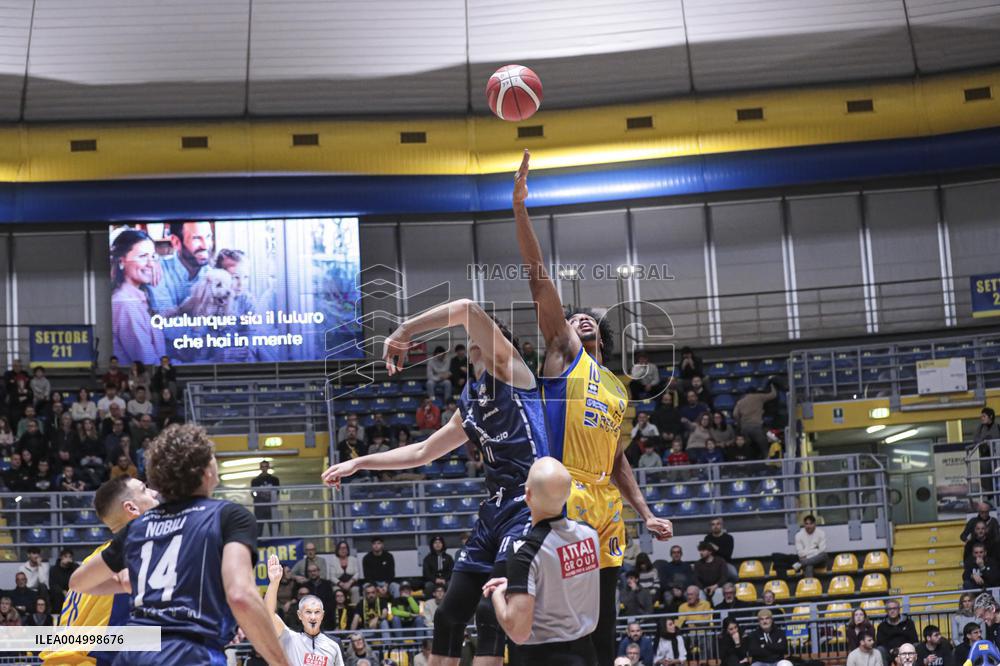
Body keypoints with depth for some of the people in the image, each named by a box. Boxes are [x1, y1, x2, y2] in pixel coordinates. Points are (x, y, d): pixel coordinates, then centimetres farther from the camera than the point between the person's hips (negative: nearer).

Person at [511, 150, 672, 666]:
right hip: (562, 498, -6)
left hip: (605, 507, 7)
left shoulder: (617, 390, 23)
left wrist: (646, 514, 16)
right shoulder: (562, 352, 8)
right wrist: (520, 208, -11)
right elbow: (539, 279, -2)